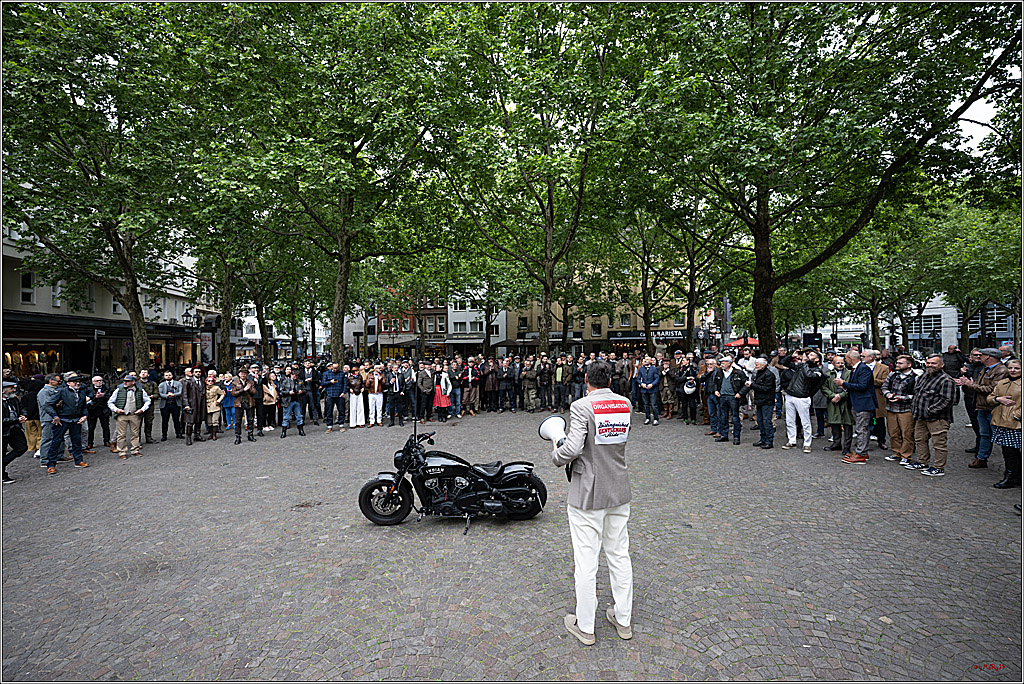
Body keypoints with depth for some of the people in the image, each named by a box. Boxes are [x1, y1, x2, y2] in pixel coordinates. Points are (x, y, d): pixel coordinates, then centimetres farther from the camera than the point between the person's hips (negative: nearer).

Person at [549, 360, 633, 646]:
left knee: (586, 560, 6)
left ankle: (585, 626, 21)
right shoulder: (626, 404, 1)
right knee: (619, 555, 18)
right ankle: (623, 619, 33)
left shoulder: (581, 407, -17)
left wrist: (556, 454, -5)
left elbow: (573, 448, -25)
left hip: (588, 494, -6)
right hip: (619, 492, 6)